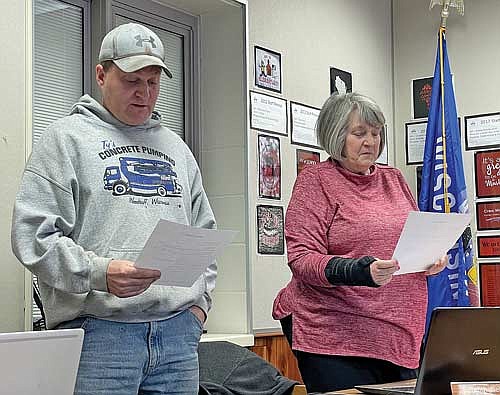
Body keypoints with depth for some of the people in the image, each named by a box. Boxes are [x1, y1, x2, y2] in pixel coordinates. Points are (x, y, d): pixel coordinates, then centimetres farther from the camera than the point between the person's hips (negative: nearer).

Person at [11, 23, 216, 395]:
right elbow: (34, 232, -6)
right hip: (99, 330, -5)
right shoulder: (67, 138, 4)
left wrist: (200, 300, 11)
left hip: (179, 330, 5)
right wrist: (98, 273, -19)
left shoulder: (176, 148, 21)